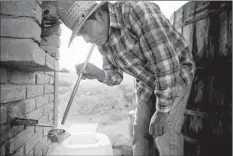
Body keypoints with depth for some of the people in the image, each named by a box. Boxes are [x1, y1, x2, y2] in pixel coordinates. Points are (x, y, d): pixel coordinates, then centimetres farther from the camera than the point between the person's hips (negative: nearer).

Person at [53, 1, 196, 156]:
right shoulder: (103, 41, -6)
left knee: (165, 134, -15)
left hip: (177, 75, -6)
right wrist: (99, 74, -21)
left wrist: (162, 111, -26)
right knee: (140, 132, 5)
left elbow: (167, 63, -31)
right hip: (147, 82, 6)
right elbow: (116, 76, 2)